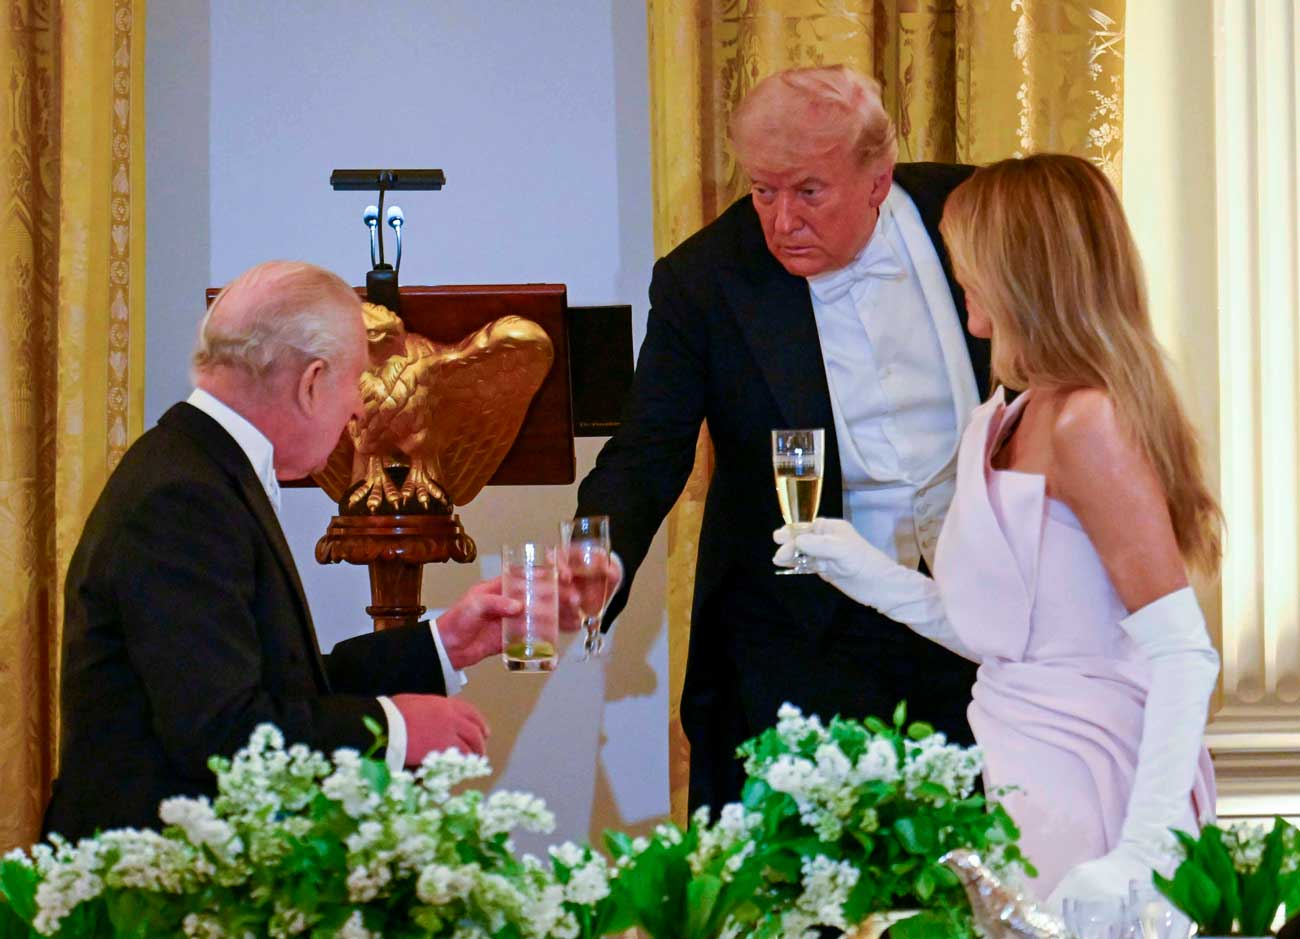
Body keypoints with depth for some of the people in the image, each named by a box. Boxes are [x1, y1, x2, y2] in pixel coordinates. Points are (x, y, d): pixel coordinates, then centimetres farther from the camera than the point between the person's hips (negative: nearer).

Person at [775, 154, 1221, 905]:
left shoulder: (1088, 422, -14)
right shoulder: (1010, 425, 14)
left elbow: (1185, 654, -19)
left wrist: (1142, 851, -27)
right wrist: (878, 580, 15)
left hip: (1085, 797, -9)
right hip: (1030, 783, 9)